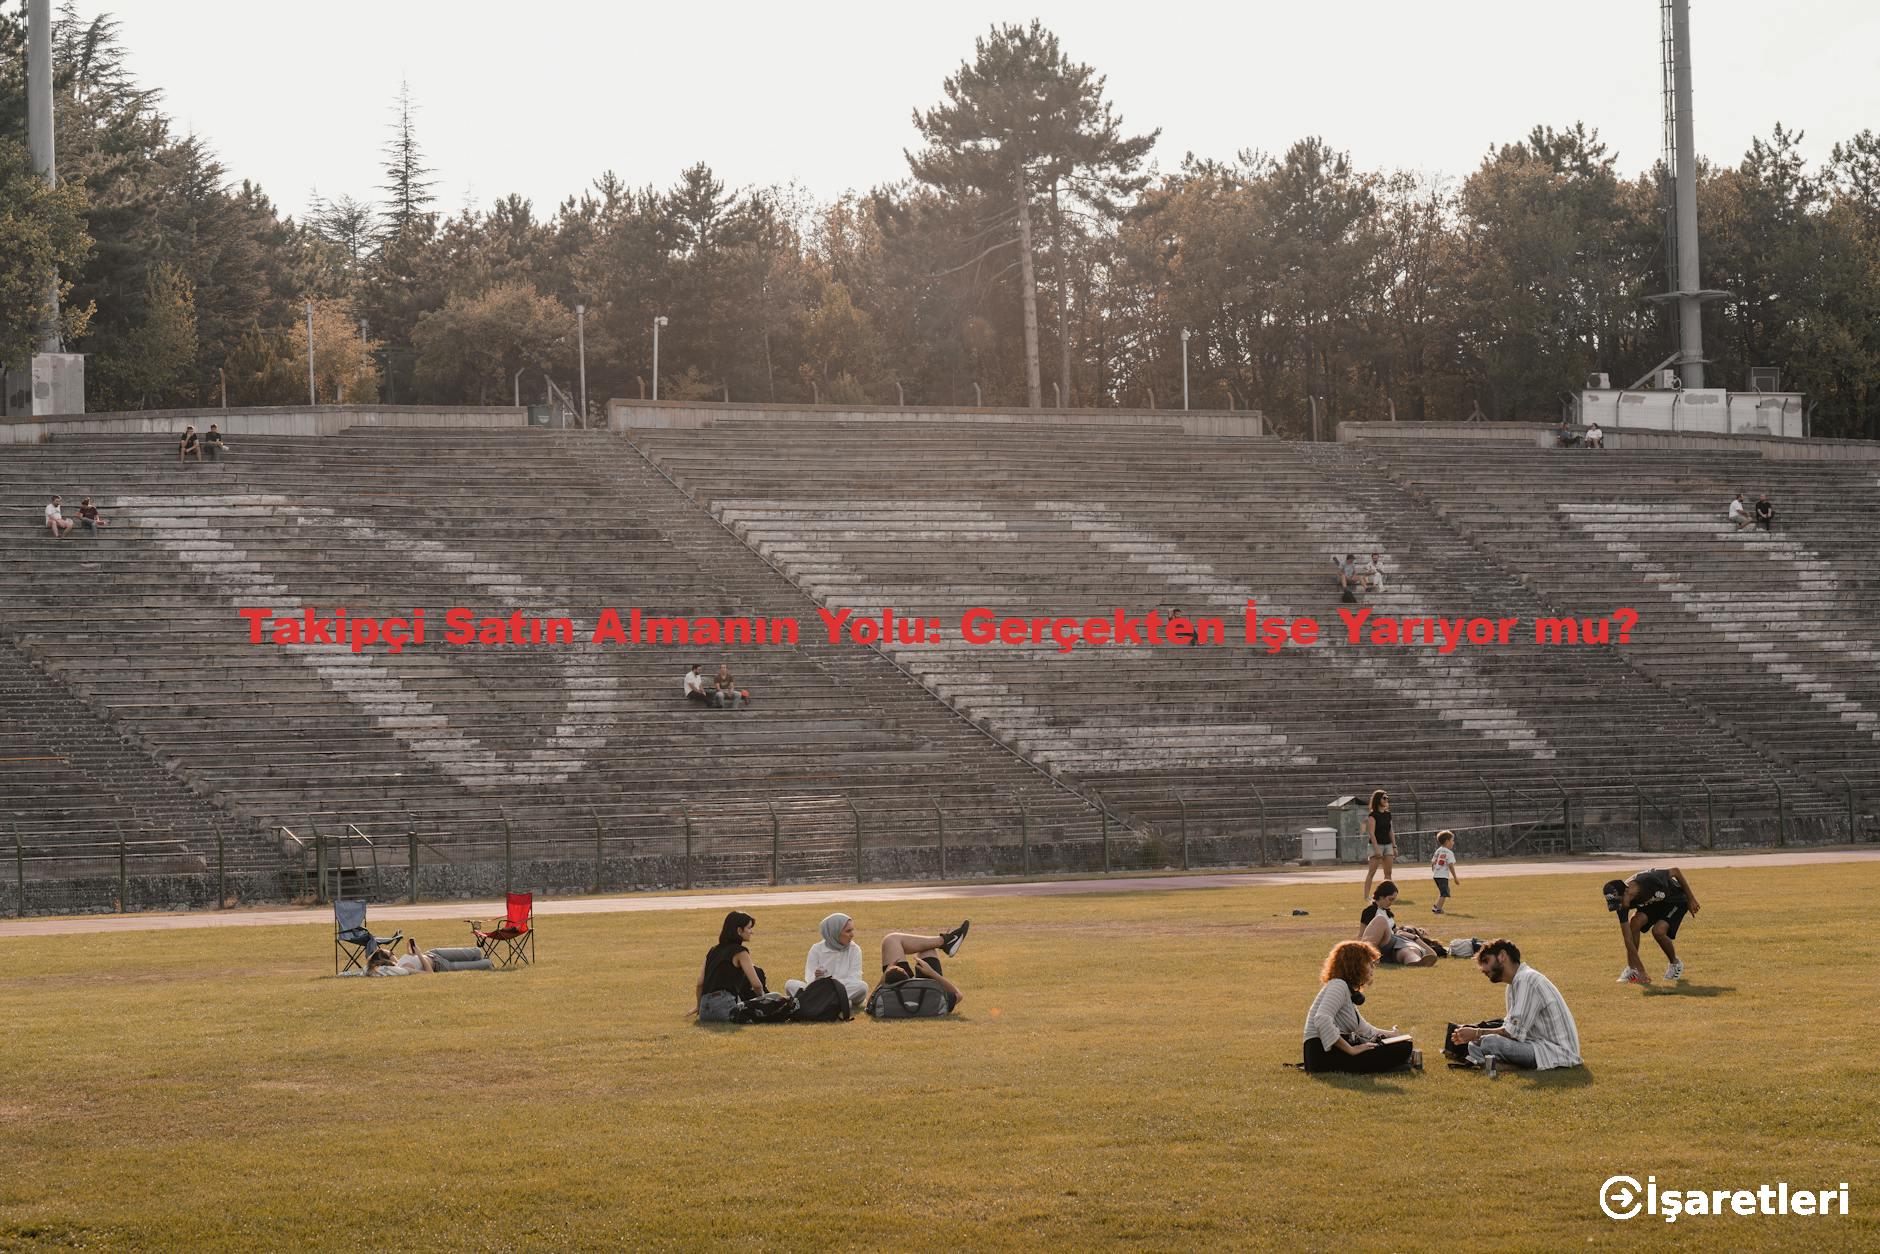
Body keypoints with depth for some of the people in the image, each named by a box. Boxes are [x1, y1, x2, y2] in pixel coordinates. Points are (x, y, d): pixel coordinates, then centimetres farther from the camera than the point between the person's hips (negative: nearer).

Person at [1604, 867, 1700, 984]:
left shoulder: (1649, 880, -42)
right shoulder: (1621, 906, -26)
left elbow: (1676, 871, -23)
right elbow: (1628, 940, -25)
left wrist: (1691, 899, -16)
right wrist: (1641, 971, -28)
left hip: (1676, 899, -4)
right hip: (1652, 904, 4)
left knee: (1658, 931, -24)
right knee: (1635, 922, -22)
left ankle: (1675, 964, 4)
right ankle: (1632, 969, -9)